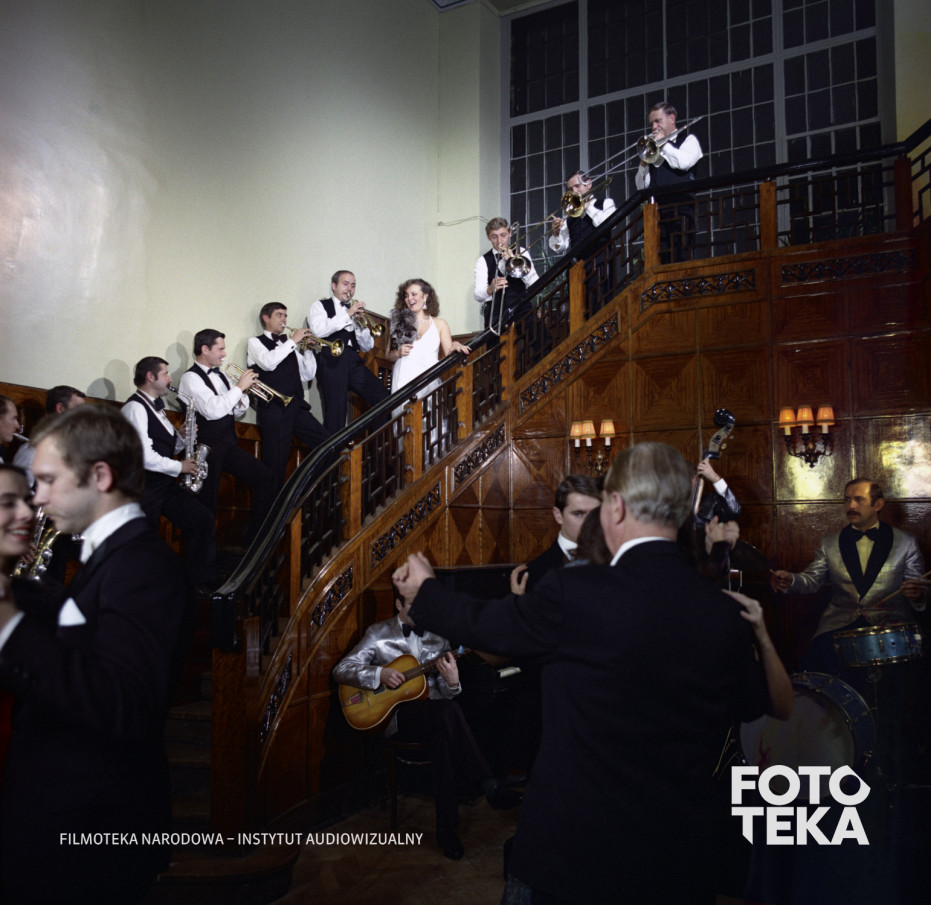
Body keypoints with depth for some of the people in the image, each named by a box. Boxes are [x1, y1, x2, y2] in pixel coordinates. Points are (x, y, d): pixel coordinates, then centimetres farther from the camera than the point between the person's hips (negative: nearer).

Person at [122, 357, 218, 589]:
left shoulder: (156, 406, 16)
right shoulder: (135, 408, -14)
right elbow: (145, 457, -22)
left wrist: (182, 438, 1)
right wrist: (179, 467, -11)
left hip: (165, 483, 9)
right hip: (143, 488, -9)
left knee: (203, 520, -1)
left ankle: (202, 583, 4)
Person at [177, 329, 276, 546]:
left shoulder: (219, 375, 15)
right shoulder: (191, 378, -9)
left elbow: (236, 413, 18)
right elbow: (212, 411, -24)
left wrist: (243, 393, -2)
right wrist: (239, 387, -16)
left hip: (227, 445, 8)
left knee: (266, 478, 3)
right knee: (207, 505, -6)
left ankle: (255, 539, 10)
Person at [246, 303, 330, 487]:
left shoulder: (289, 346, 22)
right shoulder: (255, 342, 6)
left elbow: (308, 375, 18)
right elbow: (268, 363, -16)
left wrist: (308, 348, 7)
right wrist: (293, 341, -11)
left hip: (296, 407, 5)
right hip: (274, 408, -5)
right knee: (275, 462, -6)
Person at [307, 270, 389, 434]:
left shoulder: (354, 310, 23)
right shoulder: (320, 306, 13)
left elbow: (367, 347, 17)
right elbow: (317, 330, -10)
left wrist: (360, 324, 0)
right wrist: (347, 315, -9)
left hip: (353, 362, 4)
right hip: (331, 361, -4)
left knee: (383, 398, -11)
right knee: (335, 411, -14)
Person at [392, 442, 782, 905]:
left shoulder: (573, 591, -21)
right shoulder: (724, 612, -9)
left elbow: (484, 622, -4)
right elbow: (753, 703, 8)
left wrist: (423, 592, 15)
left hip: (568, 851, -4)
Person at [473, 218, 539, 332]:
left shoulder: (521, 253, 12)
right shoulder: (483, 261, 9)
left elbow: (535, 285, -1)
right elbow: (478, 297, -4)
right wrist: (490, 290, -27)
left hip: (522, 311, 0)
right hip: (496, 315, 0)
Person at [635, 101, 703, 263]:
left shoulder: (688, 140, 14)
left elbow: (684, 163, -9)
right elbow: (641, 186, 19)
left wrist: (663, 142, 2)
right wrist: (643, 164, 2)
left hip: (680, 211, -4)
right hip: (657, 212, 4)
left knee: (681, 258, -15)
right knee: (661, 262, -5)